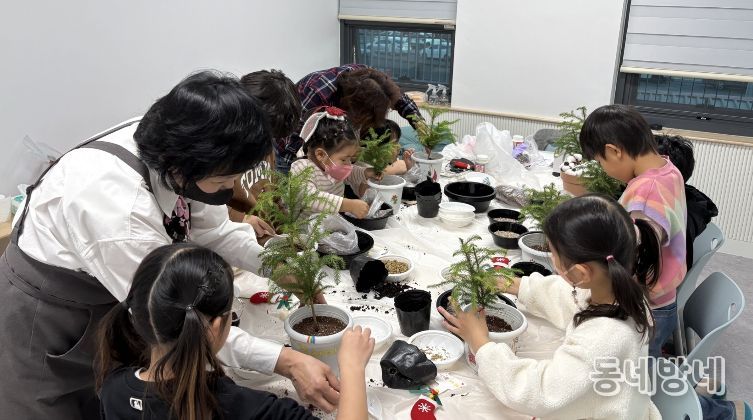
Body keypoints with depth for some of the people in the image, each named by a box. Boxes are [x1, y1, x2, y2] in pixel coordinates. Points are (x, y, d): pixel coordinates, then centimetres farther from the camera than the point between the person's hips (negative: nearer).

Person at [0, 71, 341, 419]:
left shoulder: (169, 148, -21)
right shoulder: (120, 210, -40)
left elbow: (213, 230, -3)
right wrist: (285, 362, -31)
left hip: (104, 296, 6)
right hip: (44, 315, -6)